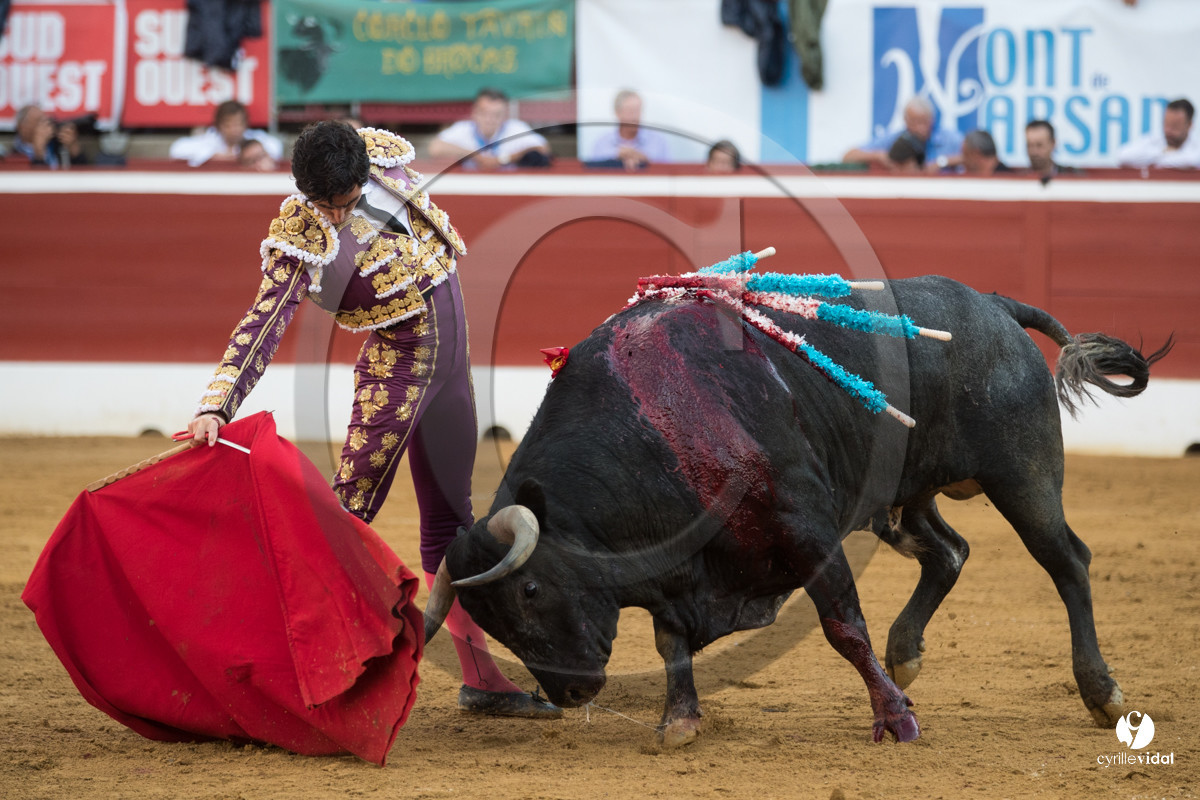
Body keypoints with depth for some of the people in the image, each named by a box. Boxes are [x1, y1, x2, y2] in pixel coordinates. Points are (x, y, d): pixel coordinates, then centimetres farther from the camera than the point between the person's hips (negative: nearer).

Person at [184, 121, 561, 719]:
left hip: (450, 348, 6)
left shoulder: (385, 157, -8)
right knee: (348, 511, -15)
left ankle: (481, 678, 17)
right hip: (397, 362, -6)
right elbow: (261, 326, -29)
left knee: (450, 519, 11)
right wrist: (216, 405, -38)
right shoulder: (301, 241, -22)